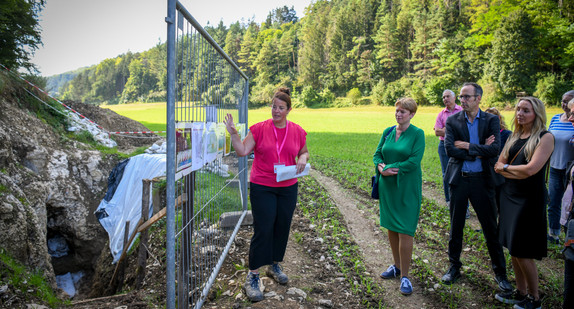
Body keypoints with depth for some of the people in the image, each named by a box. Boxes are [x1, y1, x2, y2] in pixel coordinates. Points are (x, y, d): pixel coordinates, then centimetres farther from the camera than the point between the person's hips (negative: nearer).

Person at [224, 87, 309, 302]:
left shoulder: (297, 131, 3)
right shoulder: (259, 129, -4)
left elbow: (304, 152, 17)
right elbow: (242, 151, -6)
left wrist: (303, 159, -5)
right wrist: (233, 133, -19)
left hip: (288, 188, 4)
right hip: (262, 188, -3)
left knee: (282, 228, 13)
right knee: (263, 230, -4)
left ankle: (274, 266, 35)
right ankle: (252, 277, 9)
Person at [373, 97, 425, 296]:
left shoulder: (417, 134, -7)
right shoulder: (388, 132, 8)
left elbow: (414, 161, -16)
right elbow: (377, 154, 8)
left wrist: (391, 168, -16)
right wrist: (381, 168, -12)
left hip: (407, 188, -5)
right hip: (387, 186, 5)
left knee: (405, 231, -5)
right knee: (391, 227, 13)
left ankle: (405, 276, 6)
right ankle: (397, 266, 31)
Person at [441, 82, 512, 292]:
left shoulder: (491, 121, -1)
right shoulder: (452, 121, 0)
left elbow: (494, 149, -14)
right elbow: (450, 149, -12)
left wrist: (467, 146, -15)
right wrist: (480, 151, -13)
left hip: (482, 180, -1)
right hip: (458, 179, 1)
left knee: (491, 228, 6)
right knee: (456, 226, 12)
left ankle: (500, 272, 23)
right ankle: (454, 267, 28)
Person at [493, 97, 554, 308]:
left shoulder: (545, 137, -10)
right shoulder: (514, 137, 10)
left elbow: (531, 169, -21)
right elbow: (498, 166, 6)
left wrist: (506, 167, -5)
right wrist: (517, 172, -11)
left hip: (529, 198, -6)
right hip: (509, 195, 7)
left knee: (523, 253, 0)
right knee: (513, 249, 13)